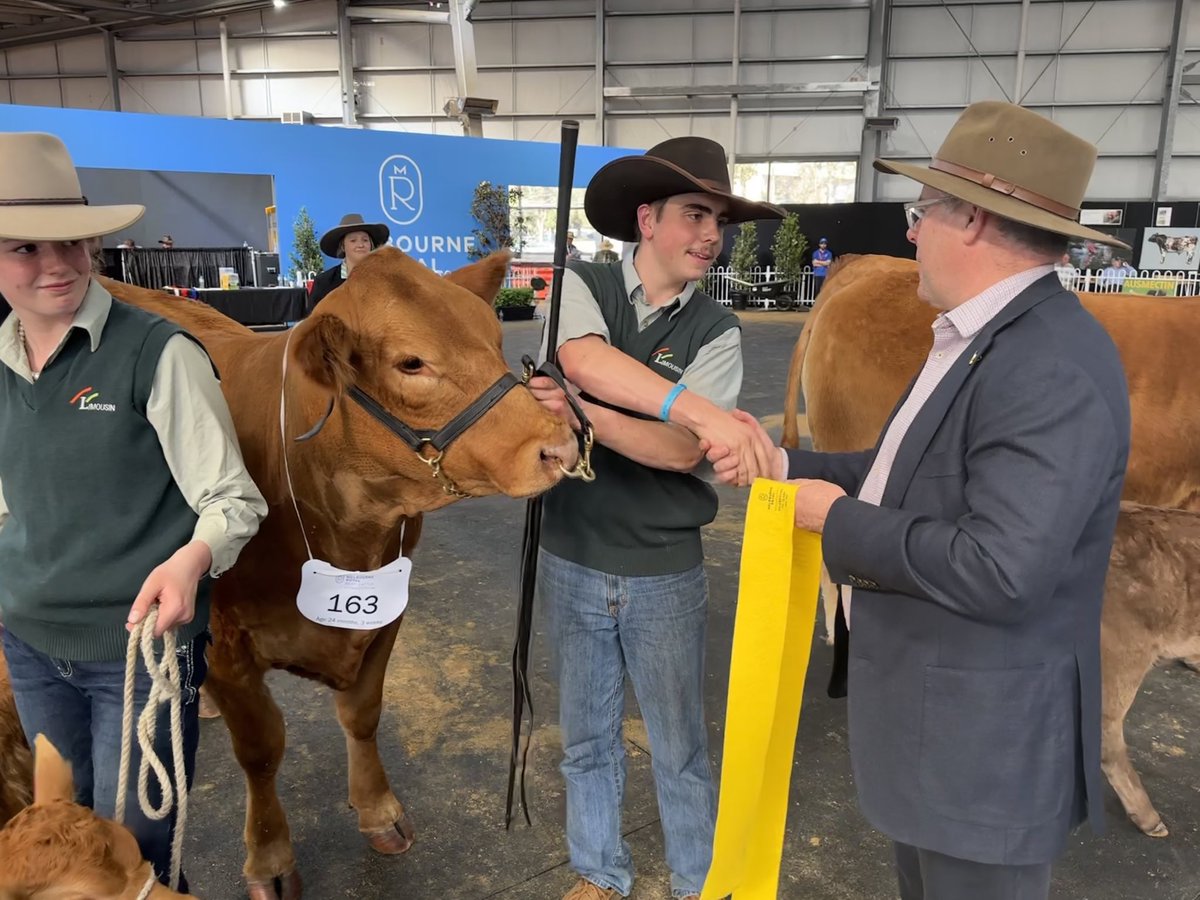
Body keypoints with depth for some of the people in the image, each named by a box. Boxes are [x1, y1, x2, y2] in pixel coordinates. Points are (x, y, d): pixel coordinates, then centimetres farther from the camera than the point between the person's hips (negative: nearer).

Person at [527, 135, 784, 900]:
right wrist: (703, 410, -40)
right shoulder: (582, 286, -6)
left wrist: (583, 415, -29)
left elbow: (680, 451, -17)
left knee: (680, 746, 15)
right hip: (572, 560, 1)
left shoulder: (717, 333, -6)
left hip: (665, 572, 0)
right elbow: (584, 361, -29)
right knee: (587, 736, 19)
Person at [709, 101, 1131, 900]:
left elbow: (998, 570, -33)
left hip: (984, 737, -9)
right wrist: (783, 464, 6)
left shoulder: (1054, 369, -27)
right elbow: (917, 475, 12)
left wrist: (840, 520, -21)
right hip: (933, 711, 10)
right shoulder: (984, 338, 6)